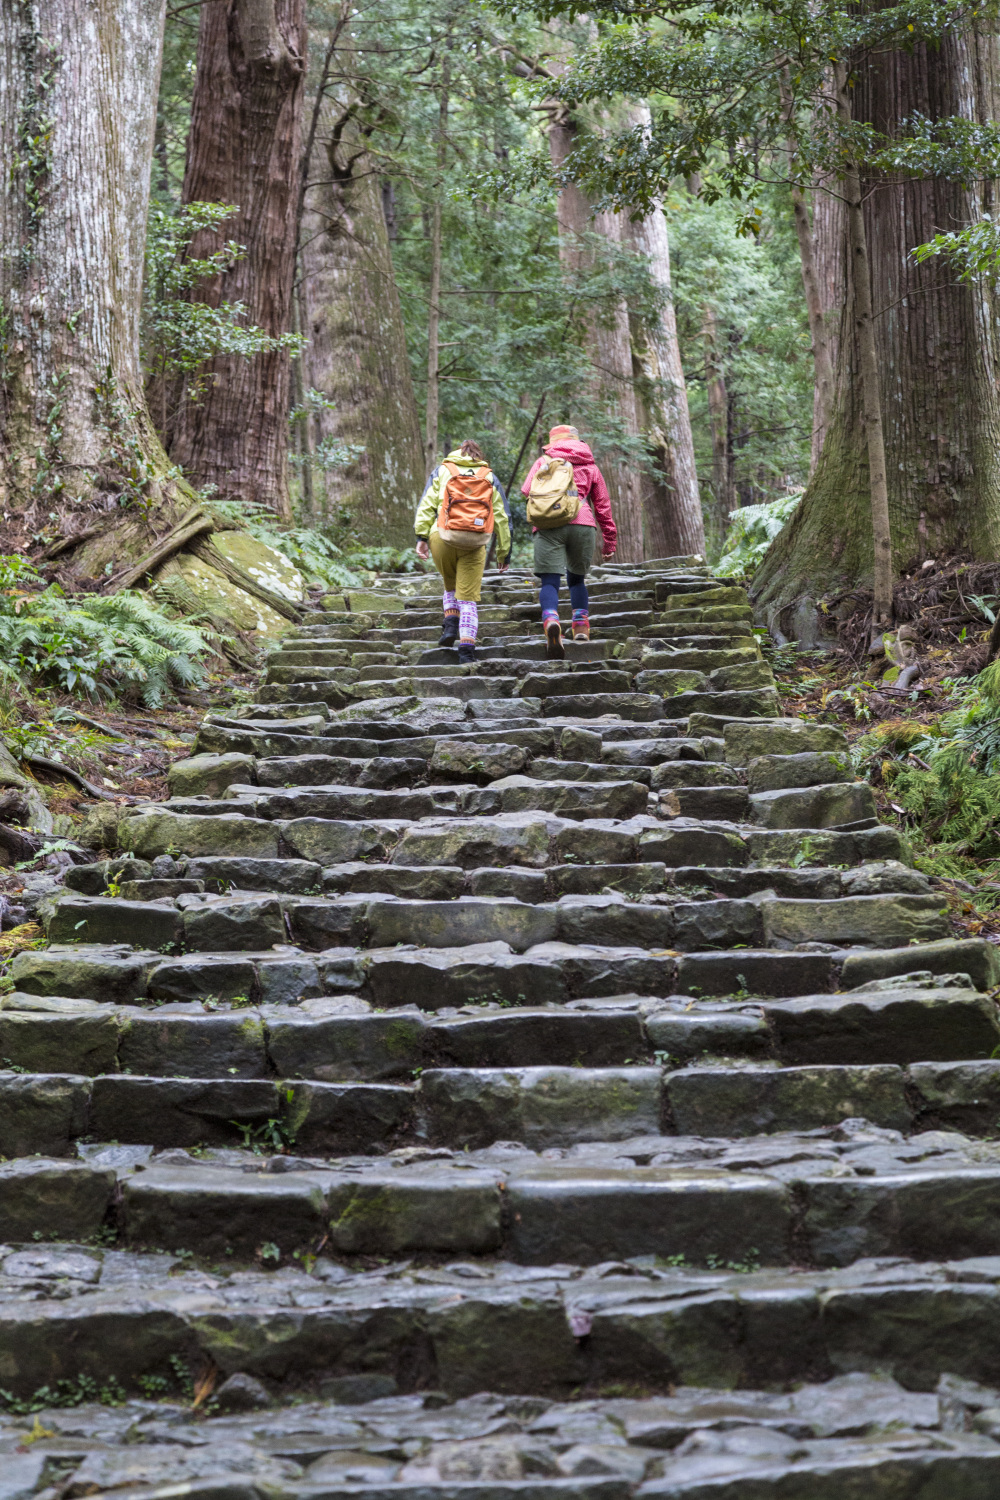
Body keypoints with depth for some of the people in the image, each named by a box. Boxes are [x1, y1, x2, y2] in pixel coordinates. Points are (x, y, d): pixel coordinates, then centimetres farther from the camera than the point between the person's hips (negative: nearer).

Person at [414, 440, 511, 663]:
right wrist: (504, 552, 16)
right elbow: (502, 517, 14)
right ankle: (467, 648, -6)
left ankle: (451, 625, 6)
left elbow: (426, 505, 4)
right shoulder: (490, 478, 17)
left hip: (443, 537, 0)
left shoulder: (442, 471, 16)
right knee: (468, 597, 4)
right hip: (475, 544, 0)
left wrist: (421, 536, -2)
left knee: (450, 585, 25)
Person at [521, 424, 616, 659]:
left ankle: (551, 620, -34)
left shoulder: (543, 461, 17)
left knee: (549, 581, -7)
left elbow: (527, 491, 7)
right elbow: (603, 505, 22)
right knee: (577, 578, 21)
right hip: (583, 524, 2)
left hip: (549, 525, -2)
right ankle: (581, 624, 10)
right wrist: (609, 539, 26)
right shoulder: (590, 466, 22)